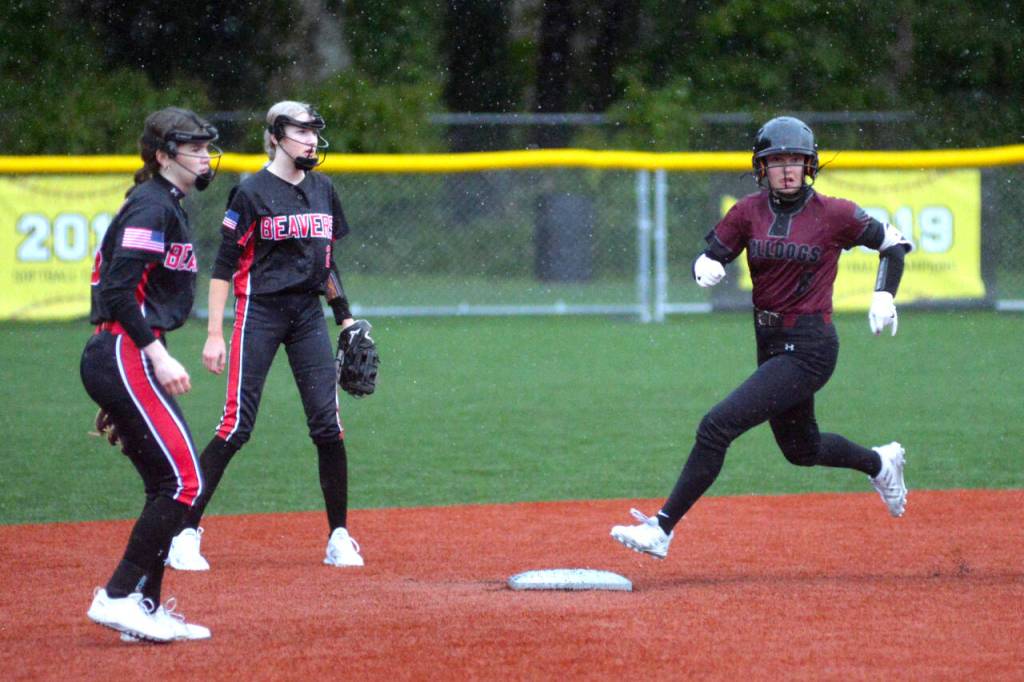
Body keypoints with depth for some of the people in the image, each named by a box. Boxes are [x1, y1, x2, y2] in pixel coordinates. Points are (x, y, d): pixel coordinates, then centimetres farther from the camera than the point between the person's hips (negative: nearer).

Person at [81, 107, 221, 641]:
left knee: (169, 485, 10)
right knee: (182, 480, -12)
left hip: (115, 358, 10)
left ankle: (145, 610, 12)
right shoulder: (152, 206, -11)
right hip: (124, 355, -10)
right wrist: (158, 356, -24)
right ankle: (118, 597, -11)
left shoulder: (166, 206, 19)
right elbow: (119, 290, -20)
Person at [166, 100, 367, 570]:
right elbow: (224, 265, -8)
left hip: (309, 312, 5)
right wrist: (214, 334, -13)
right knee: (236, 426, -9)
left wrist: (345, 317, 16)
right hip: (259, 313, -5)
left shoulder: (322, 190, 11)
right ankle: (186, 533, -2)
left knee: (328, 425, -2)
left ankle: (339, 537, 7)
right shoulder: (252, 192, -7)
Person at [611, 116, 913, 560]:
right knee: (801, 449, 23)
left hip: (810, 348, -7)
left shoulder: (834, 214, -8)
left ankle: (662, 530, -13)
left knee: (718, 425, -17)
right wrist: (708, 269, -21)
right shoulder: (749, 212, 3)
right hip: (770, 345, 7)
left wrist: (883, 296, -10)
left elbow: (894, 243, 3)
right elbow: (710, 256, 3)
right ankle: (879, 463, 52)